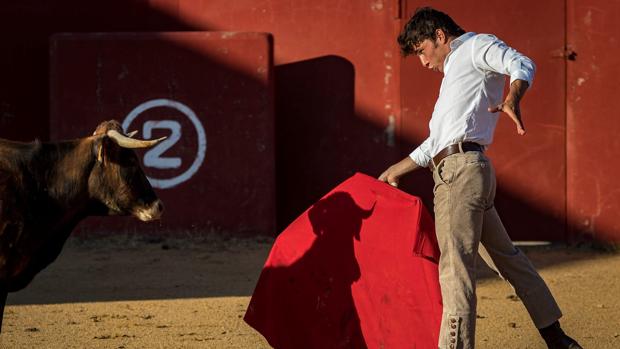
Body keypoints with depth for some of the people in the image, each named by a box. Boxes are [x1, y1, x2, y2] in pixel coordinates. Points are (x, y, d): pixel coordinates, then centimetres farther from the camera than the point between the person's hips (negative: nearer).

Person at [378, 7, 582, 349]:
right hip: (453, 172, 10)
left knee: (455, 264, -16)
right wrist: (395, 171, 42)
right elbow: (434, 144, 37)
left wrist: (511, 100, -36)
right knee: (505, 256, 13)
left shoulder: (476, 46, 5)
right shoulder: (452, 73, 32)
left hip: (461, 168, -10)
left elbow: (522, 65, -16)